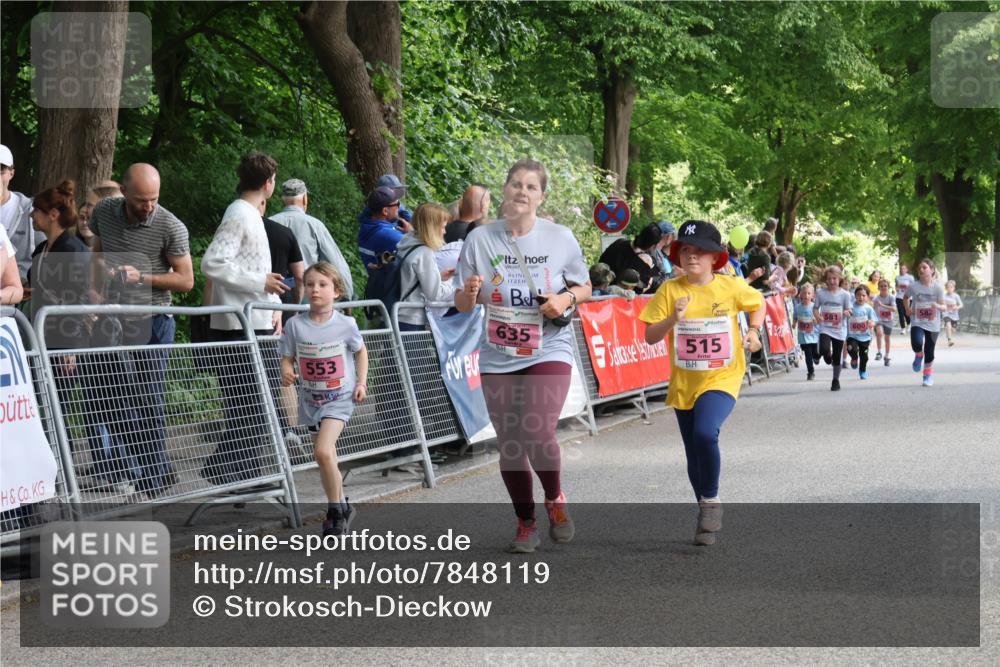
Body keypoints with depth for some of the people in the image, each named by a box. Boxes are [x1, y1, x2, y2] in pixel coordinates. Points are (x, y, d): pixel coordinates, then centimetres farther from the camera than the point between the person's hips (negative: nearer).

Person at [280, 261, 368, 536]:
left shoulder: (345, 324, -10)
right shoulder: (295, 325, -7)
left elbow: (360, 351, 7)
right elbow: (288, 357, 0)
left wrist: (361, 382, 0)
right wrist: (287, 372, -22)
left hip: (339, 399, -4)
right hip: (311, 399, 4)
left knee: (323, 451, -21)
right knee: (326, 458, 14)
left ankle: (336, 510, -4)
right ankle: (340, 507, 34)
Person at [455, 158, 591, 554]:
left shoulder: (560, 238, -1)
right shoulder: (480, 239, -1)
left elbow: (584, 287, 10)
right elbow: (462, 305, 3)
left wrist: (566, 299, -11)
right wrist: (469, 293, -20)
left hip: (549, 352, -2)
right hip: (497, 359, 2)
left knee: (538, 434, -20)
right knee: (510, 445, 7)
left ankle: (555, 498, 10)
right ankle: (525, 523, 25)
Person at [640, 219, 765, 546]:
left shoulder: (731, 287, -5)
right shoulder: (670, 290, -4)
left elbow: (757, 303, 16)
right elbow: (650, 337, -6)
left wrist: (753, 331, 0)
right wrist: (673, 319, -22)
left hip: (721, 379, -3)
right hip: (683, 384, 3)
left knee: (705, 433, -29)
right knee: (694, 457, 12)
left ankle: (710, 500, -9)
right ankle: (708, 518, 31)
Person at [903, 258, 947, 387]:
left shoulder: (937, 287, -9)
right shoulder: (913, 286, -6)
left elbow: (944, 306, -7)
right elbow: (906, 298, 15)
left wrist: (937, 306, -29)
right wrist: (907, 309, -1)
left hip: (933, 324, 0)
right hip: (917, 323, 0)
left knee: (929, 351, 6)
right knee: (917, 343, -27)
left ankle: (928, 375, 27)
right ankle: (919, 356, 10)